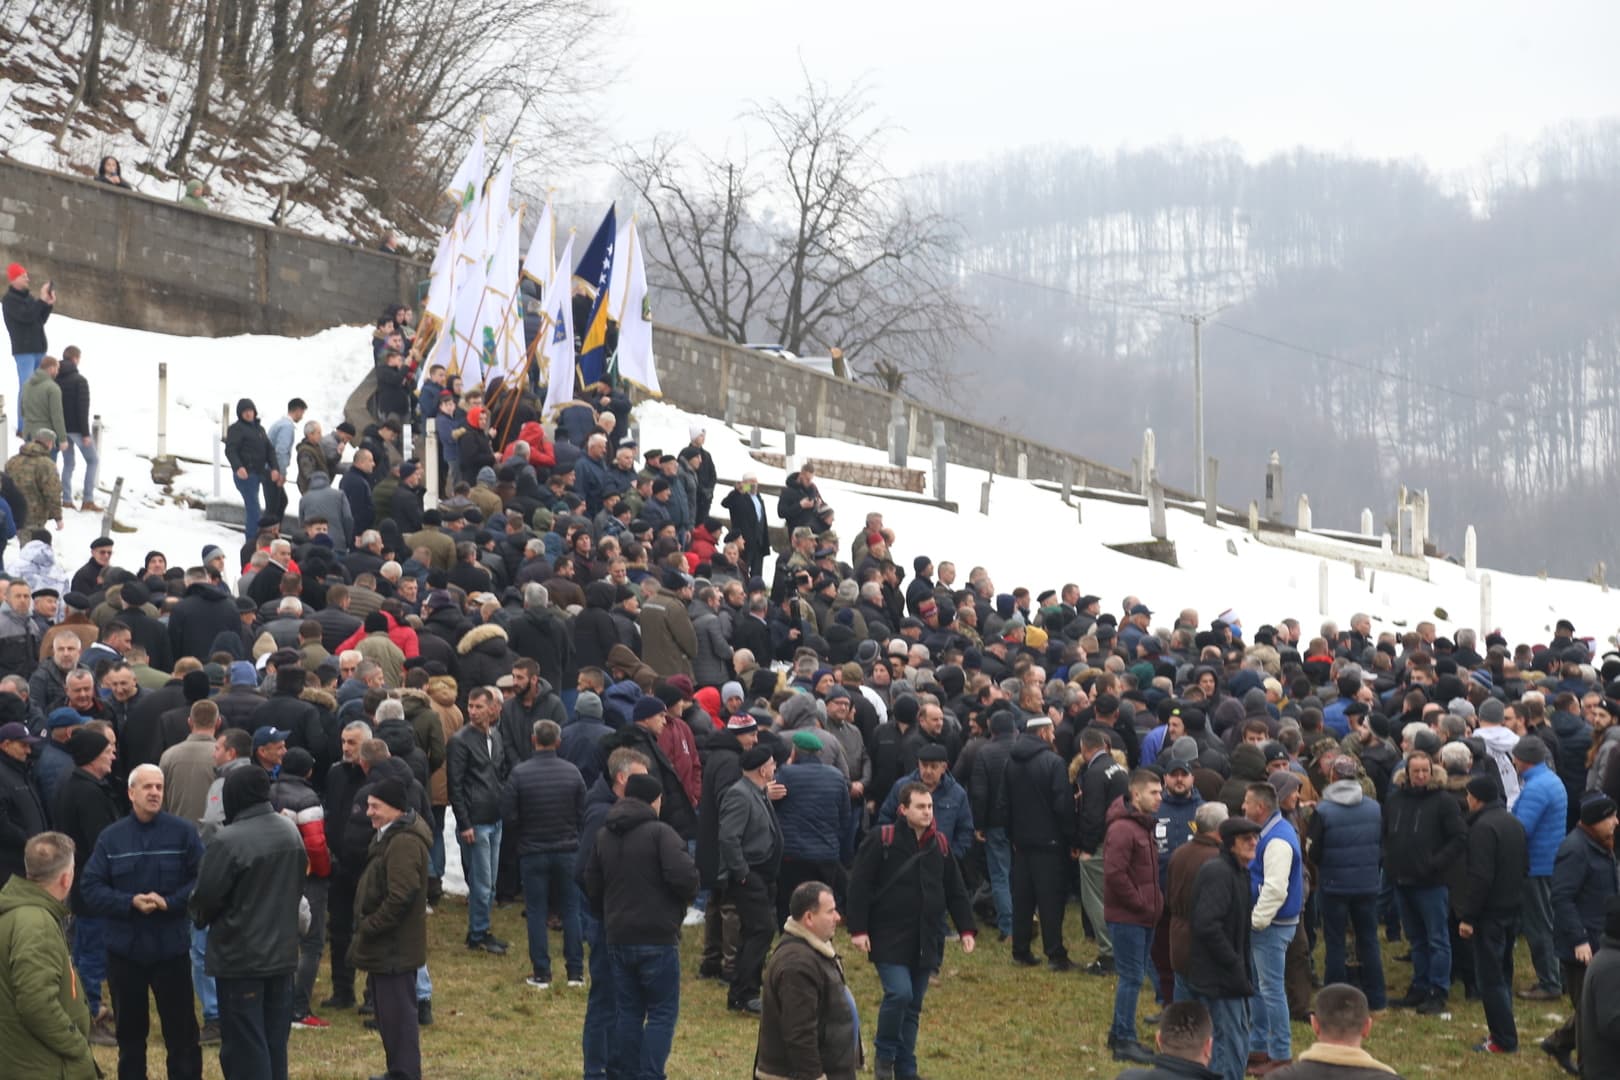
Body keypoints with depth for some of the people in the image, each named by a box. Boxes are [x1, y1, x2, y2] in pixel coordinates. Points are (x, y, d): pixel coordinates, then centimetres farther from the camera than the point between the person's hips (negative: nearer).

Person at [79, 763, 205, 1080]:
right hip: (124, 948, 2)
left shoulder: (183, 831, -4)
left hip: (171, 947, -1)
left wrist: (169, 902, -19)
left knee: (181, 1029, 5)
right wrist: (130, 903, -16)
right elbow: (90, 888, -3)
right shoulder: (111, 837, -1)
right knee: (130, 1030, 14)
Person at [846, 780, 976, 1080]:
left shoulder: (940, 844, 7)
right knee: (899, 993, -19)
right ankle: (885, 1055, 5)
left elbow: (955, 891, 14)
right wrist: (858, 929, -13)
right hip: (889, 938, -5)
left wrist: (966, 929, 8)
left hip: (925, 940, 5)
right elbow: (859, 886, -9)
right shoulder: (880, 840, -9)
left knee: (913, 1005, 9)